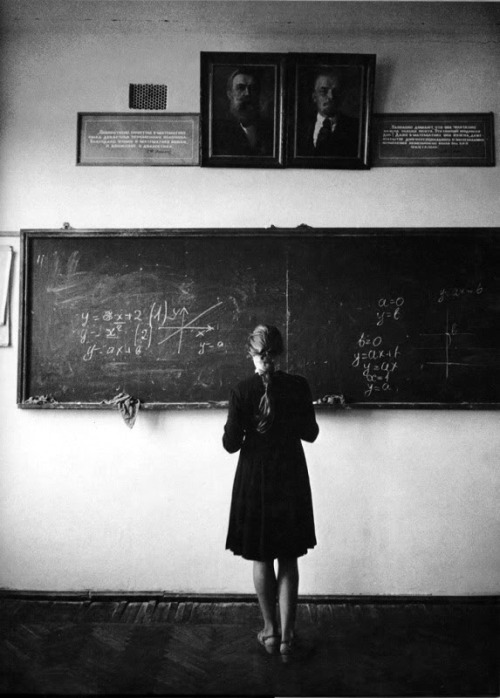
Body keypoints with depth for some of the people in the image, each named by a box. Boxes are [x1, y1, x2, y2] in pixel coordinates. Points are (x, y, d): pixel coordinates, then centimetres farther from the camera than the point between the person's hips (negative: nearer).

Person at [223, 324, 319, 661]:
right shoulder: (298, 386, -8)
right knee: (289, 560, 13)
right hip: (291, 479, 1)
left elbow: (231, 444, -9)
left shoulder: (242, 391, -12)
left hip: (255, 480, -1)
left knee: (262, 560, 14)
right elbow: (310, 433, 0)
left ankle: (270, 632, 27)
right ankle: (287, 637, 19)